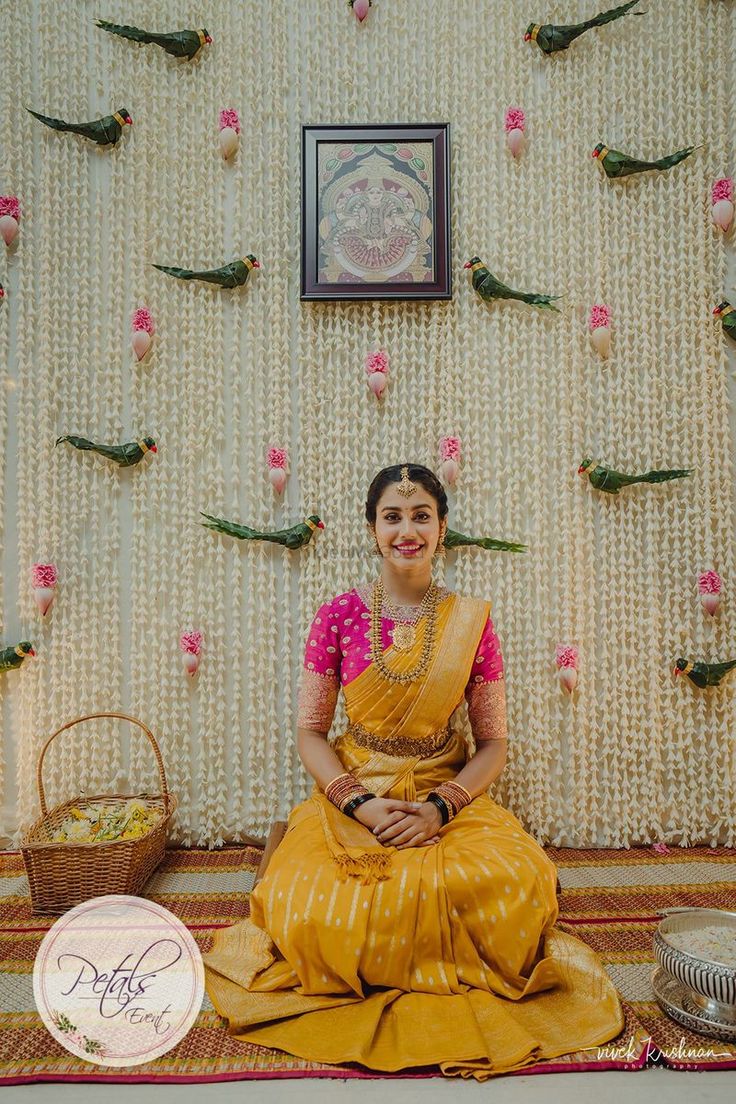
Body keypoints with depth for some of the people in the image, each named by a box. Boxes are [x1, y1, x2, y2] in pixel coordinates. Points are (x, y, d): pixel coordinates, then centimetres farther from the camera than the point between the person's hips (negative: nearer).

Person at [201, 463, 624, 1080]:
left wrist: (438, 808, -15)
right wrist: (359, 803, -16)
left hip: (450, 797, 1)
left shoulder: (471, 620, -2)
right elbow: (310, 731, 0)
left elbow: (494, 741, 1)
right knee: (312, 908, -27)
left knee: (517, 884, -28)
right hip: (351, 797, 0)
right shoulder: (339, 616, -4)